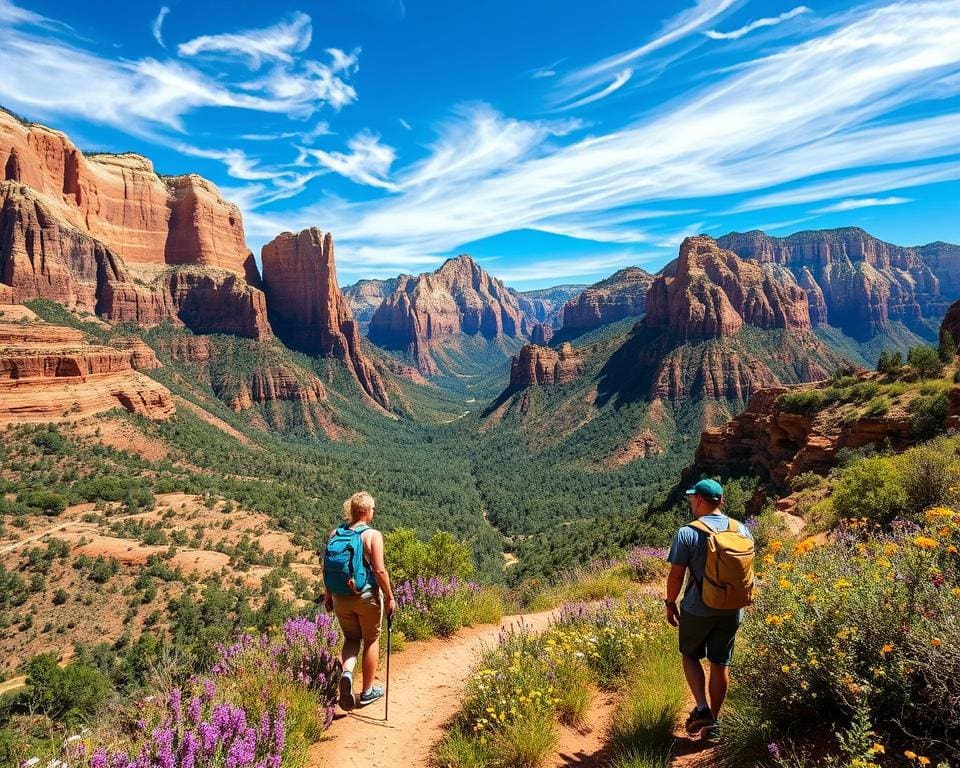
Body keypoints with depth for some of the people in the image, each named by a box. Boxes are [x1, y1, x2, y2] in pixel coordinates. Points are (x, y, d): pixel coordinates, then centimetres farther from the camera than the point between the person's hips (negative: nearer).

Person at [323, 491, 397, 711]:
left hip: (340, 598, 4)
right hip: (367, 596, -4)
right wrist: (390, 597, -7)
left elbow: (325, 568, 4)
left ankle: (346, 672, -4)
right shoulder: (373, 535, -14)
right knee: (371, 640, 16)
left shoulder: (334, 534, 0)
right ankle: (367, 691, 26)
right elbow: (380, 571, -18)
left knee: (351, 637, 23)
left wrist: (327, 595, 16)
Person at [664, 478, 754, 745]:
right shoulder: (742, 530, -2)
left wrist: (670, 604, 2)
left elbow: (676, 575, -13)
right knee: (720, 663, 14)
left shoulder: (687, 533, -17)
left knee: (690, 655, 19)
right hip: (732, 611, 4)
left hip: (697, 610, -4)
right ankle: (713, 723, 24)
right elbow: (748, 569, 7)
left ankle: (702, 708, 6)